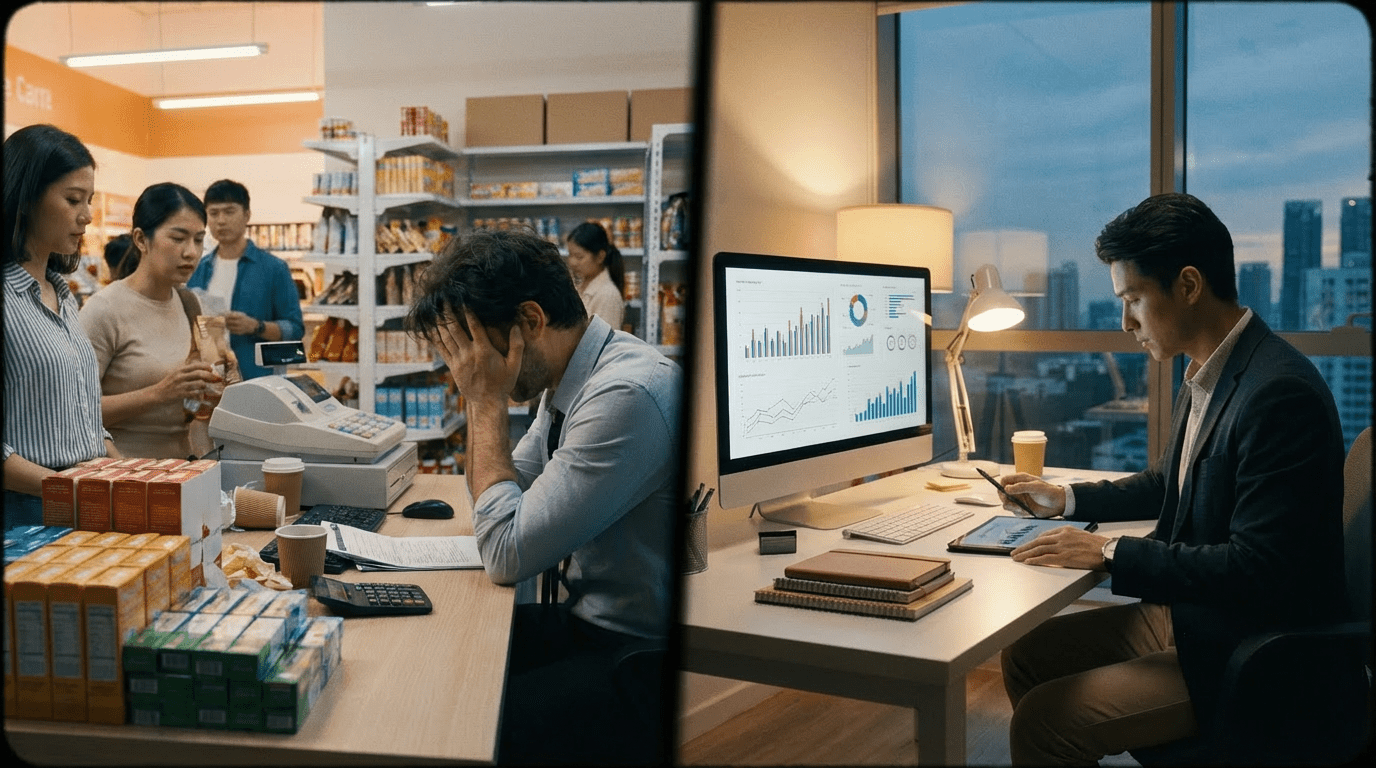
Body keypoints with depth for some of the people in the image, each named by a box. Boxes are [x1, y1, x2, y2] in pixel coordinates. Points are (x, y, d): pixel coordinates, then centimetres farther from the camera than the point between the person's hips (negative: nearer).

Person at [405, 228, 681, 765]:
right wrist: (481, 400, 2)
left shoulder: (627, 396, -25)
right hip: (585, 620, 9)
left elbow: (507, 554, -21)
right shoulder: (563, 380, 5)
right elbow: (494, 500, 17)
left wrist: (488, 401, -14)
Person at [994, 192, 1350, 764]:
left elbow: (1256, 568, -27)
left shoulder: (1280, 392, -25)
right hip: (1184, 612, 9)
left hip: (1249, 655, -9)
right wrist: (1067, 498, 14)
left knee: (1041, 722, -18)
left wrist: (1110, 554, -22)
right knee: (1024, 659, 8)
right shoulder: (1207, 374, 5)